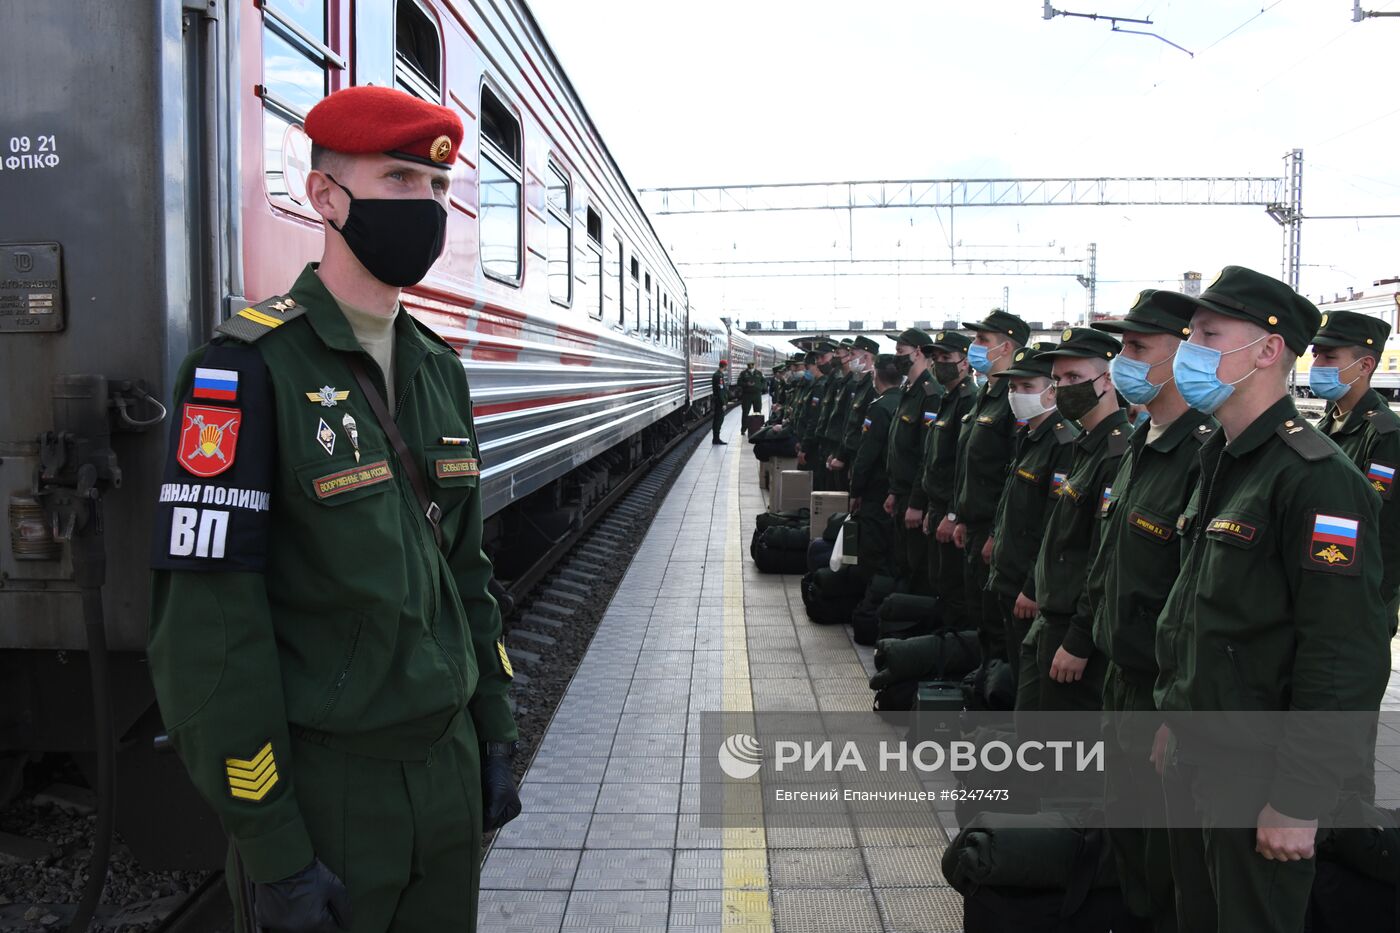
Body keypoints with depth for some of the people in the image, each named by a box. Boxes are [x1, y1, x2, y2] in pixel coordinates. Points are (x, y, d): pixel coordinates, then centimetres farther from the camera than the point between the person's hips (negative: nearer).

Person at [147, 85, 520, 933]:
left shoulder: (439, 369, 6)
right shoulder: (250, 369, -15)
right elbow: (210, 630, -18)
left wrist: (496, 735, 11)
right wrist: (275, 853, -16)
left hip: (448, 761, 7)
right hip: (328, 788, -6)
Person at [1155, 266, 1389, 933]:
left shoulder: (1316, 477, -20)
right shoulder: (1220, 463, 10)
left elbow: (1348, 657, -23)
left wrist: (1298, 802, -20)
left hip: (1257, 775, -8)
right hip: (1194, 759, 8)